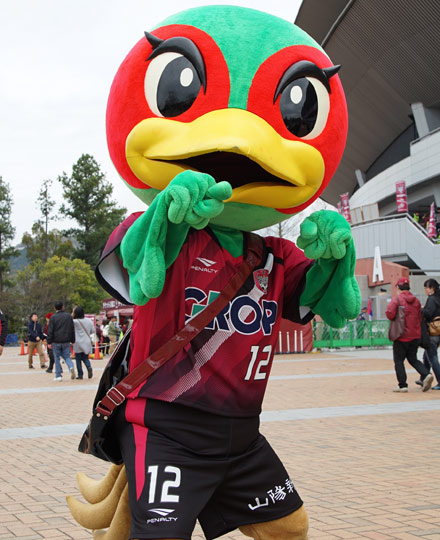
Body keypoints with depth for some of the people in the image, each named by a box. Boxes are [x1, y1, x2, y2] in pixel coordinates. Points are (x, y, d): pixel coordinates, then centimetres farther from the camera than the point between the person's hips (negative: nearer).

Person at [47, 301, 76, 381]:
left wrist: (49, 342, -2)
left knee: (57, 358, 6)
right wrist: (73, 341, 16)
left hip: (56, 341, -2)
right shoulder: (68, 316, 6)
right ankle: (71, 367, -20)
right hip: (66, 341, 3)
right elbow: (72, 329, 10)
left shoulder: (53, 317, -5)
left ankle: (58, 375, 6)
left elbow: (50, 331, -6)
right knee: (66, 356, 11)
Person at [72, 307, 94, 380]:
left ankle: (80, 374, 3)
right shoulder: (89, 321, 2)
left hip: (78, 343, -4)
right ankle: (89, 367, -13)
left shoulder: (74, 322, -13)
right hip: (87, 343, 4)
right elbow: (92, 331, 10)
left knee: (78, 359, 5)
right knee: (85, 357, 14)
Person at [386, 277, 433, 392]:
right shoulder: (416, 300, 9)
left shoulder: (396, 299, -10)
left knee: (399, 361, 4)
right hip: (415, 335, 6)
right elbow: (420, 318, 11)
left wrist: (395, 320, -2)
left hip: (402, 336, -6)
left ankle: (403, 385, 0)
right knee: (413, 359, 15)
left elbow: (390, 313, -22)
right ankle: (426, 375, -7)